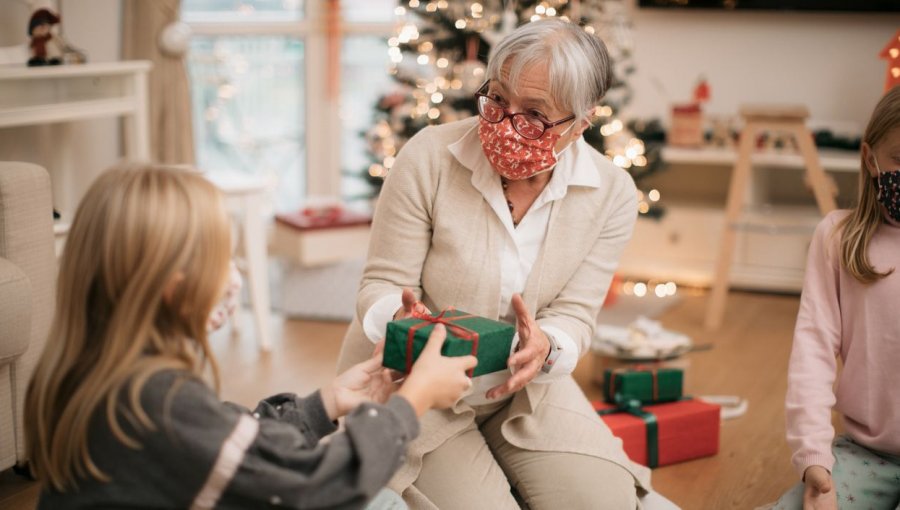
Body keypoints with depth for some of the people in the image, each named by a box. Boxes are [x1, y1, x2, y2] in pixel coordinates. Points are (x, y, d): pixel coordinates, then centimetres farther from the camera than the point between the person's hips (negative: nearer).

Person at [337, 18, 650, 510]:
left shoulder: (611, 192, -9)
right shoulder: (429, 157, -18)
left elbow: (574, 315, -8)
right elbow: (381, 285, -12)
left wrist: (547, 347, -32)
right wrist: (400, 316, -36)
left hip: (524, 388, 3)